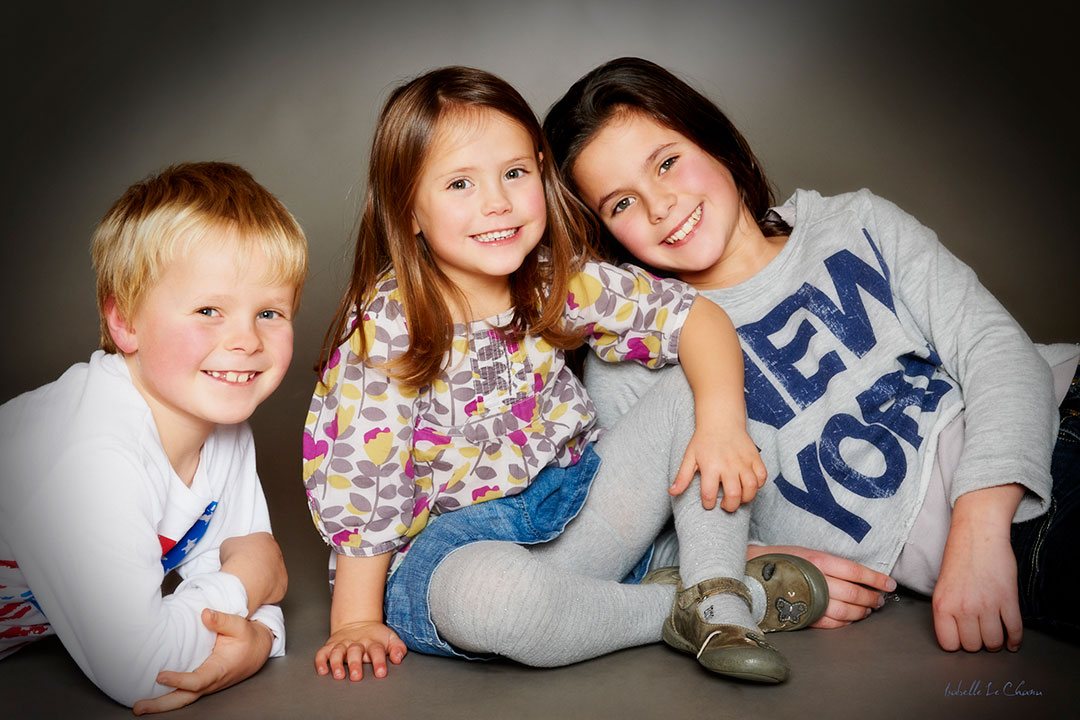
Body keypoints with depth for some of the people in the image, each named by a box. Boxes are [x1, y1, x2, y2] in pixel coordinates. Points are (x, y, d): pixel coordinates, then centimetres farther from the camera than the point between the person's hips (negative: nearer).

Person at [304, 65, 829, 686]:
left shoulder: (557, 281, -5)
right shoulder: (384, 330, -18)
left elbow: (693, 315, -4)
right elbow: (361, 474, -14)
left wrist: (723, 421, -21)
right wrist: (358, 620, -10)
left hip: (580, 512, 5)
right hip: (456, 544, -4)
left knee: (695, 399, -7)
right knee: (483, 592, -40)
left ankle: (719, 603, -15)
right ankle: (676, 611, -14)